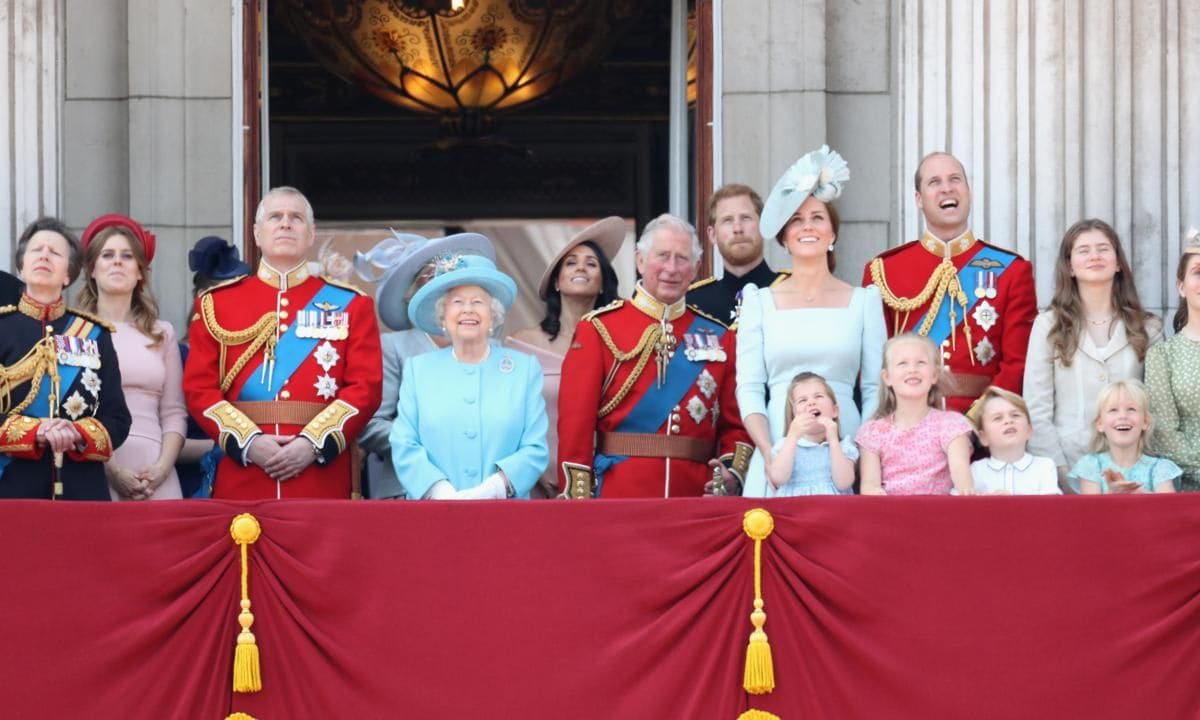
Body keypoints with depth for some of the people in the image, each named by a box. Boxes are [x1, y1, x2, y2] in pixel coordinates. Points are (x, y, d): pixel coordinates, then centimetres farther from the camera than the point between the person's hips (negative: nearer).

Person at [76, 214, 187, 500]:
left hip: (154, 473, 2)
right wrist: (110, 469, -11)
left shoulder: (162, 333, 13)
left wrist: (163, 466, -6)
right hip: (94, 471, -2)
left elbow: (174, 413, 10)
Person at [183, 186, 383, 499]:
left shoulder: (350, 305, 9)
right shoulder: (216, 303, 11)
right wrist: (248, 441, -12)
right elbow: (199, 388, 4)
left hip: (322, 479, 0)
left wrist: (314, 443, -13)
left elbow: (366, 388, 1)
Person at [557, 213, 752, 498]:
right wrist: (578, 503, -11)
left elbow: (734, 424, 11)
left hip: (695, 496, 3)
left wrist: (733, 473, -8)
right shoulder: (599, 329, 2)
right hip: (618, 496, -3)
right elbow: (575, 423, -3)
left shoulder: (719, 336, 12)